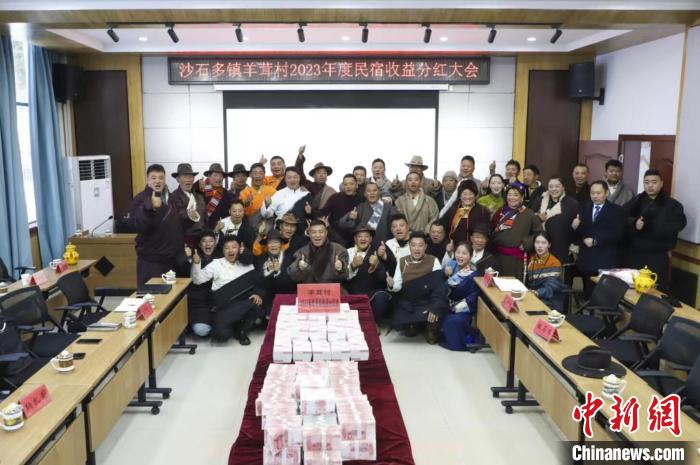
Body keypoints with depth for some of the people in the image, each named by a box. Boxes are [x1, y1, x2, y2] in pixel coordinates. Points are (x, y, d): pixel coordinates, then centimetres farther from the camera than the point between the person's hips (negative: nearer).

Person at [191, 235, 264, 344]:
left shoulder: (247, 264, 10)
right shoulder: (216, 264, 5)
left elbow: (257, 283, 8)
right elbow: (198, 280, -1)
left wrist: (257, 294, -14)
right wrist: (196, 263, -19)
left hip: (242, 307, 2)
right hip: (222, 308, -2)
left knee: (256, 304, -32)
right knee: (221, 334, -29)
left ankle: (241, 330, -1)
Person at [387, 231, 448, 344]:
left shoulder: (433, 261, -6)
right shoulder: (402, 262, 3)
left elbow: (439, 287, -15)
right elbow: (398, 286, 1)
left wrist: (435, 308, -29)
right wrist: (392, 285, -24)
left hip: (428, 302, -2)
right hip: (407, 303, 2)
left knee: (434, 314, -31)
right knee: (397, 321, -20)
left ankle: (432, 329, 6)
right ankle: (412, 324, 16)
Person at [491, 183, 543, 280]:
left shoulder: (529, 214, 0)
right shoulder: (500, 212, 14)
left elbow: (538, 232, -3)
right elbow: (491, 230, 21)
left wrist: (526, 243, -11)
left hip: (517, 257, -4)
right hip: (498, 255, 4)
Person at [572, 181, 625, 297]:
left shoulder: (617, 210, 1)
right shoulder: (583, 209, 14)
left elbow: (617, 234, -10)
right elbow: (578, 233, 11)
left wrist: (596, 241, -16)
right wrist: (574, 227, -12)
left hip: (606, 262, -4)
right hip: (586, 260, 4)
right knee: (588, 294, 8)